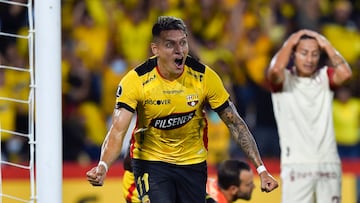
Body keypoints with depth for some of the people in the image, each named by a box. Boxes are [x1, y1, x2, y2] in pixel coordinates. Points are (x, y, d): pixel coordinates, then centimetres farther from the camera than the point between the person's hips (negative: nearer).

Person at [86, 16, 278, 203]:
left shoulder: (204, 77, -14)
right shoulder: (136, 81, -20)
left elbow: (235, 124, -6)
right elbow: (117, 131, -24)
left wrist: (261, 169, -11)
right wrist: (102, 167, -44)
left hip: (193, 163, 3)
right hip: (151, 162, -3)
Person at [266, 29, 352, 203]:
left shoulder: (325, 77, 12)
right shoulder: (284, 79, 3)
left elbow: (345, 74, -9)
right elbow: (275, 71, -21)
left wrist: (326, 45, -2)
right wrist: (290, 43, -7)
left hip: (329, 162, 4)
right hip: (296, 165, -3)